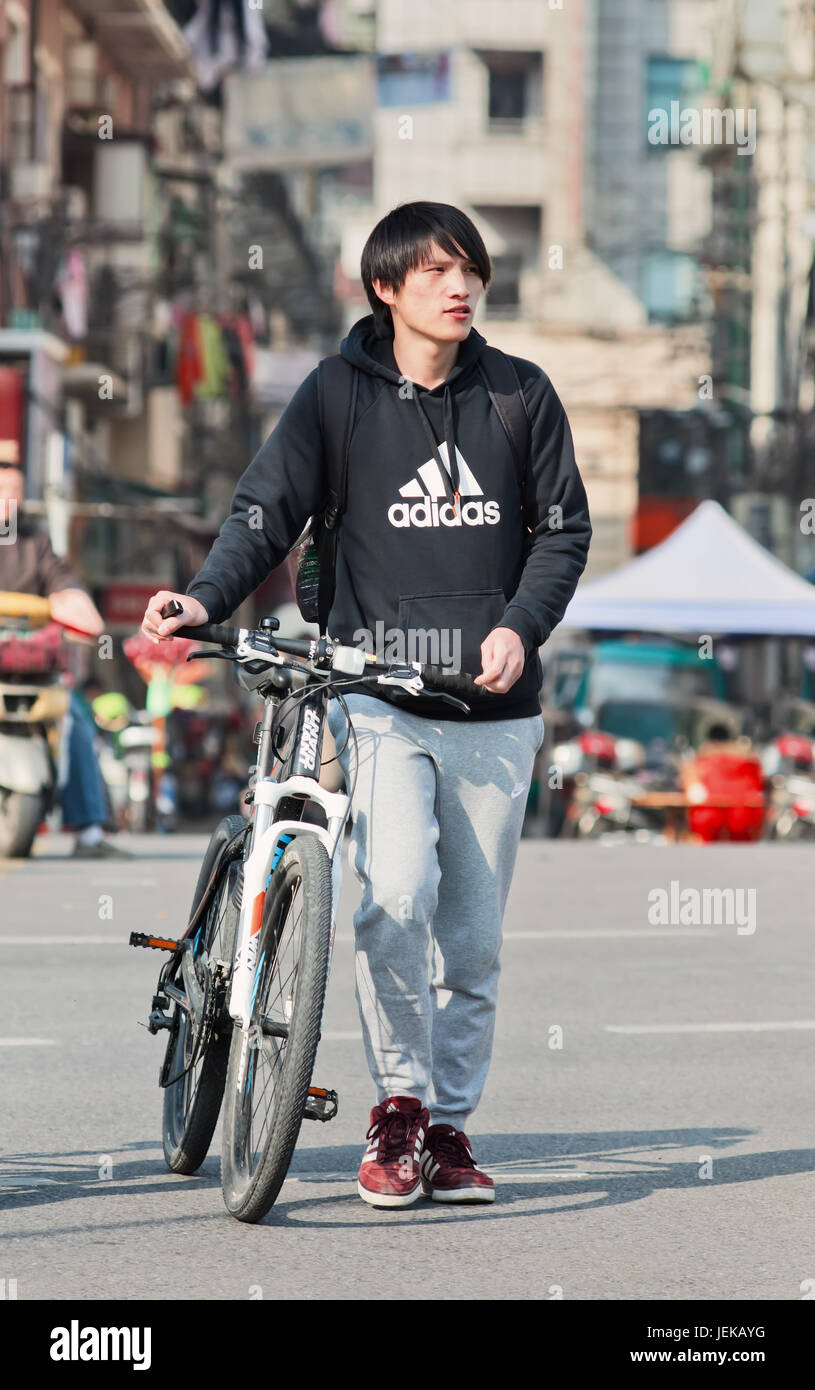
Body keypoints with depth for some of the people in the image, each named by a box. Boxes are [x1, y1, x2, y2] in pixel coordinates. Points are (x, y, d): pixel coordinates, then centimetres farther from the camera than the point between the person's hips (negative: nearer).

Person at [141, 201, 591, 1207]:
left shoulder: (521, 393, 8)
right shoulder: (336, 396, 3)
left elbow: (563, 528, 9)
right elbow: (266, 512, 2)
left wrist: (521, 624, -7)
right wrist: (204, 598, -16)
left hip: (494, 707, 2)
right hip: (381, 698, -2)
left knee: (472, 935, 6)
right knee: (396, 894, -20)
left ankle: (448, 1124, 19)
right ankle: (399, 1105, -4)